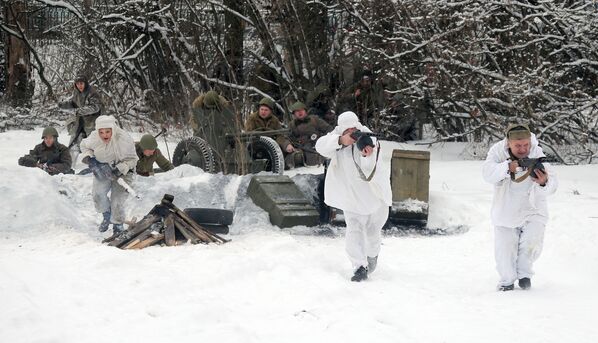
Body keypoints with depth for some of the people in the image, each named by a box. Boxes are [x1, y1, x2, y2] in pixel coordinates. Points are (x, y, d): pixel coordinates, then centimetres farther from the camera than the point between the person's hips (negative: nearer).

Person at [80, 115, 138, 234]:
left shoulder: (124, 139, -28)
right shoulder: (94, 138, -18)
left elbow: (131, 159, -17)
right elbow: (84, 146, 6)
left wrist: (119, 169, -31)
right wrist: (89, 158, -12)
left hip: (122, 171, -3)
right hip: (102, 170, 3)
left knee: (117, 199, -9)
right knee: (98, 193, -13)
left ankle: (118, 225, 16)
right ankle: (106, 215, 17)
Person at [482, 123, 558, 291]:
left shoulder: (537, 155, -22)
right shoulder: (498, 150, -17)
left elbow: (552, 185, -31)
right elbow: (488, 174, -30)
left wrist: (544, 182, -55)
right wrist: (507, 167, -47)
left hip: (532, 208, -1)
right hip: (505, 209, 1)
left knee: (532, 242, -17)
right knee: (504, 249, 4)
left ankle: (524, 273, 11)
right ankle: (507, 280, 29)